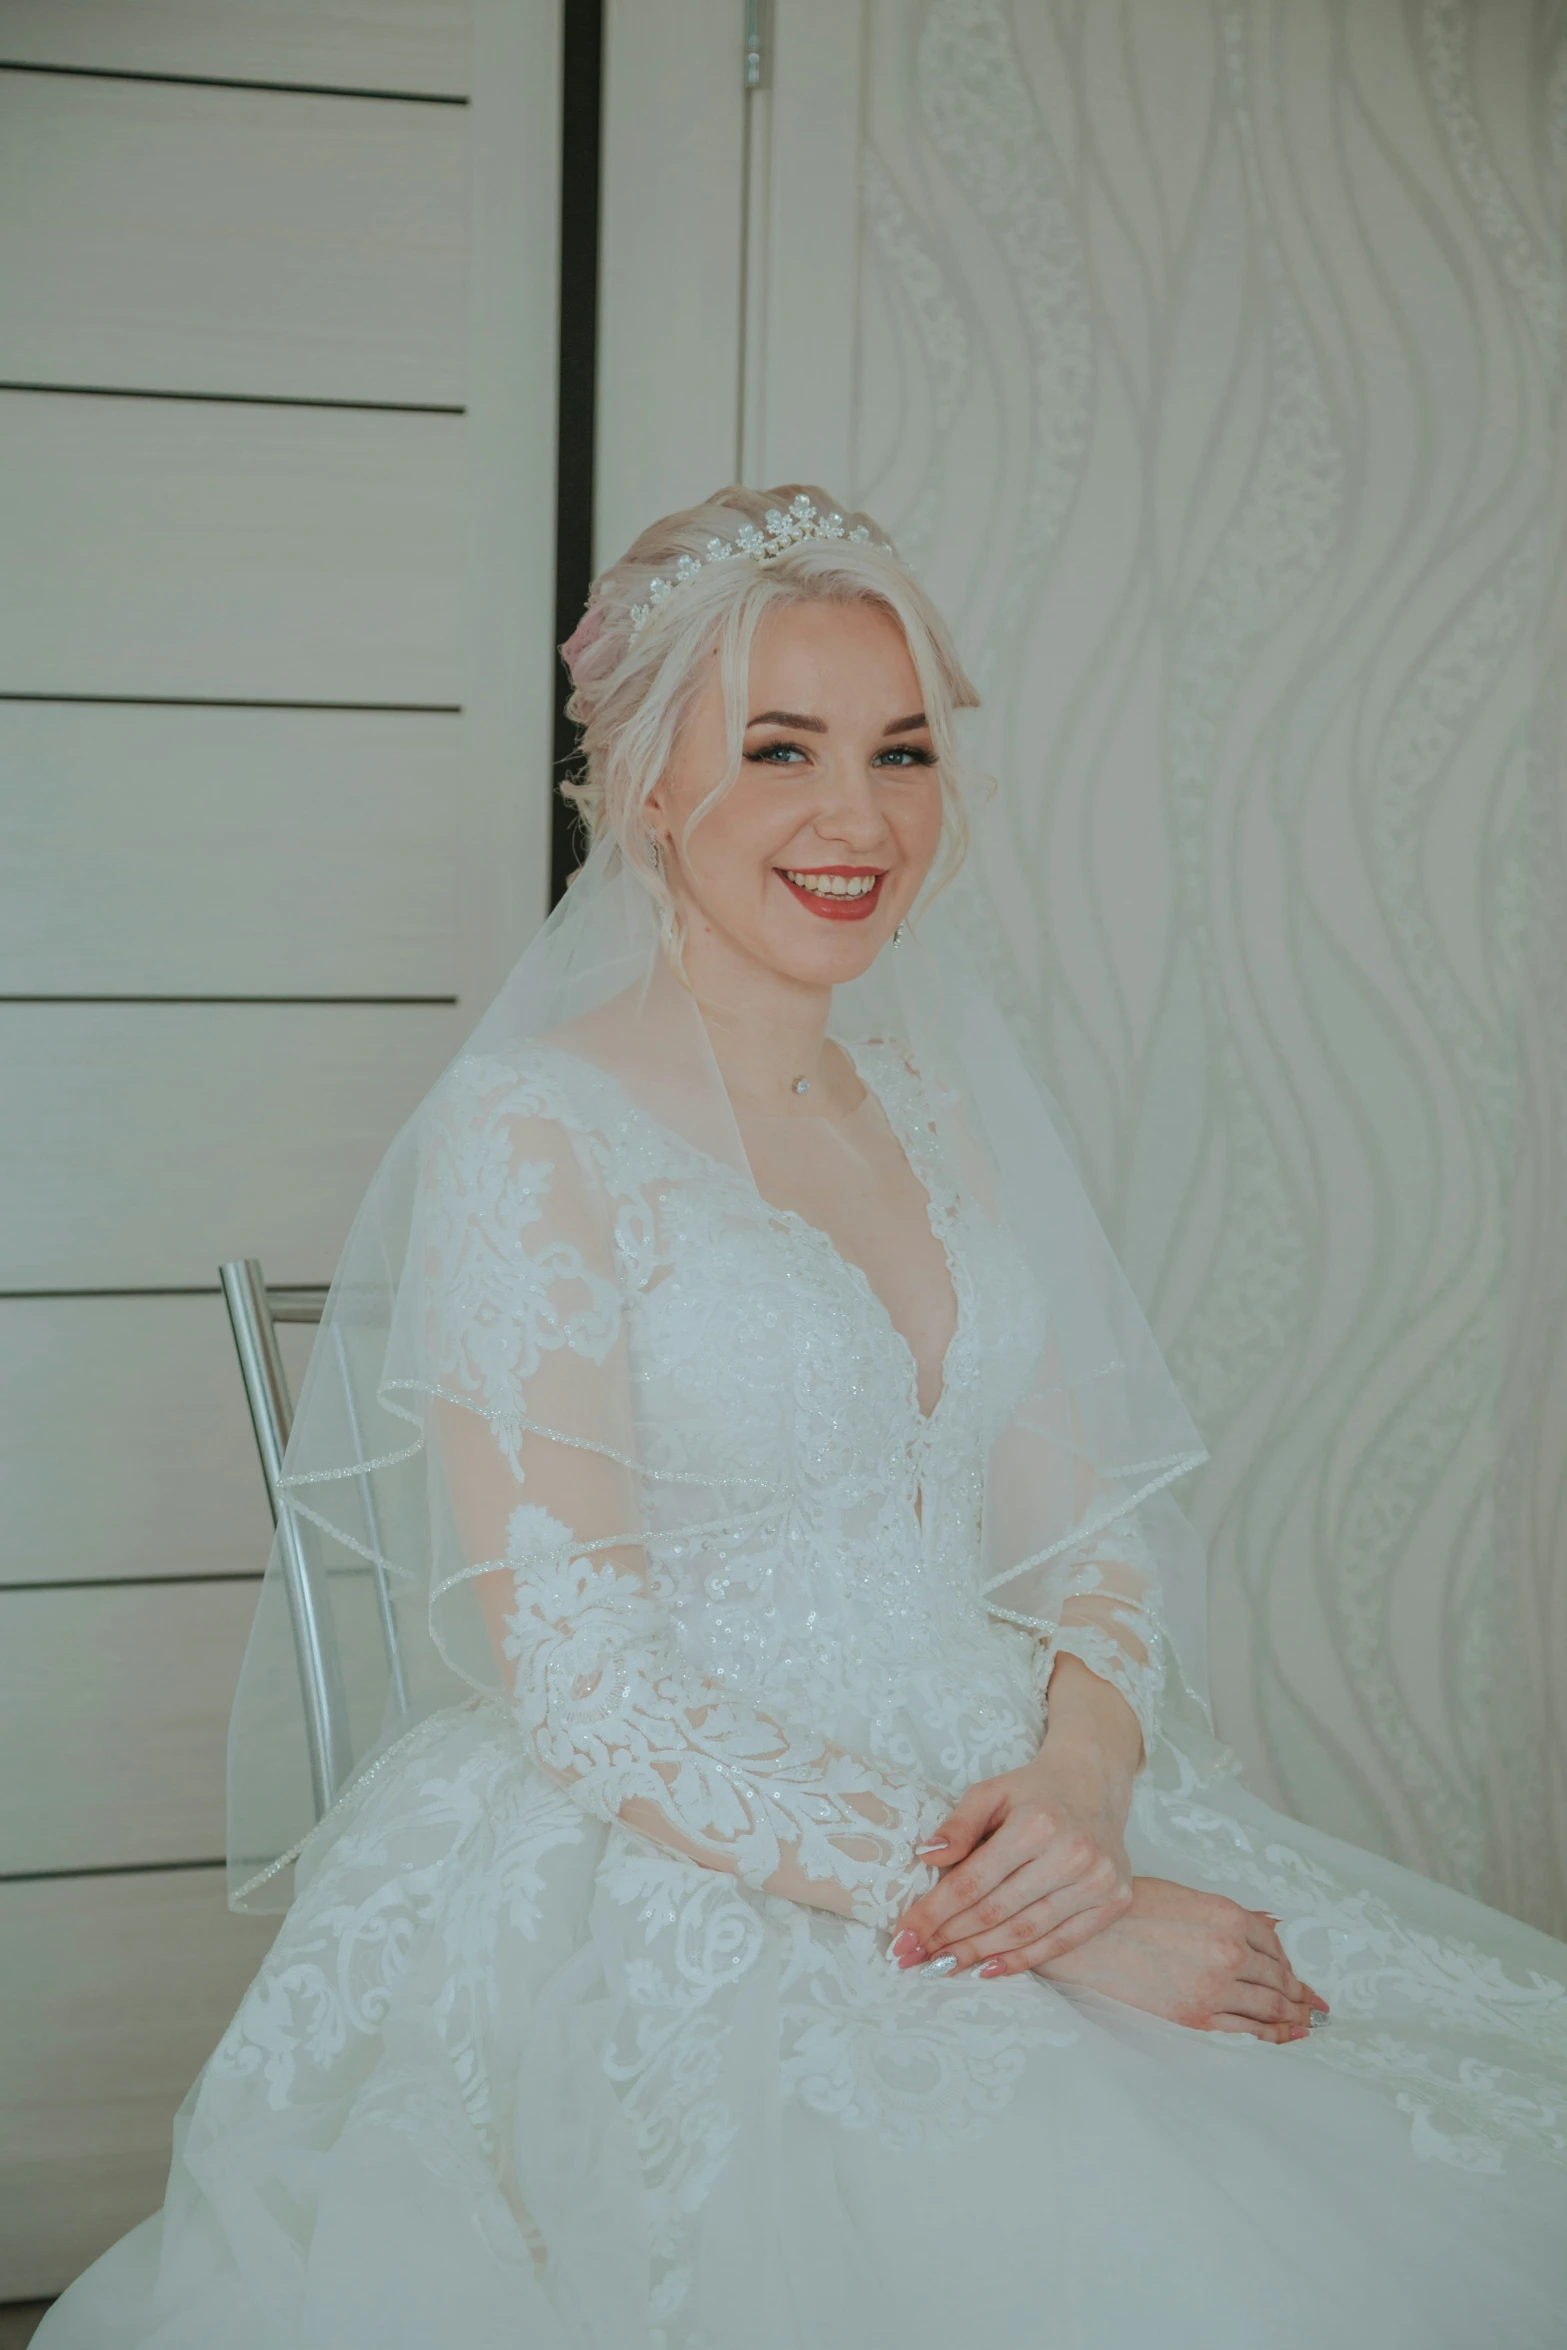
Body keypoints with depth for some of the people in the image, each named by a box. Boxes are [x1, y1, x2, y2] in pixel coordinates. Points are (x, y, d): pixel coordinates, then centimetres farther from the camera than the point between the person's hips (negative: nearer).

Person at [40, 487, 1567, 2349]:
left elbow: (1086, 1536, 10)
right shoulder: (526, 1133, -9)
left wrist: (1083, 1781, -12)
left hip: (1020, 1814, 7)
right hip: (673, 1910, -6)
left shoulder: (933, 1110, 12)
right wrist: (1048, 1918, -19)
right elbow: (587, 1699, -15)